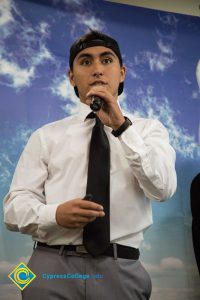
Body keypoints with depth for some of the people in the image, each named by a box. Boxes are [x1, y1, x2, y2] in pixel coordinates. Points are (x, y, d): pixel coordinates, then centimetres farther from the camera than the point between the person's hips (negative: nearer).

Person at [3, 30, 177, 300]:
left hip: (120, 270, 0)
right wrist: (54, 214, -17)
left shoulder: (148, 129, 7)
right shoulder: (46, 136, 8)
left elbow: (162, 189, -9)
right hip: (52, 267, 0)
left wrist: (122, 126, -17)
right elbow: (15, 206, 2)